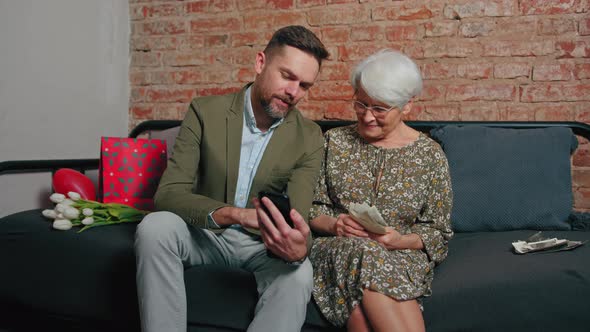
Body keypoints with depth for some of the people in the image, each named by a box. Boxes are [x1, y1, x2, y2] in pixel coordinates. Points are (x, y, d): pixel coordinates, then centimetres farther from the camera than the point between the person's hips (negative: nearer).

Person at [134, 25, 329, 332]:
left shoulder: (310, 139, -8)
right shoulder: (205, 112, -10)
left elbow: (295, 217, -17)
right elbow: (168, 193, -17)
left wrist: (297, 248, -44)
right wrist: (235, 214, -36)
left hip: (263, 244, 0)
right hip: (206, 234, 0)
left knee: (298, 275, -31)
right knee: (155, 226, -30)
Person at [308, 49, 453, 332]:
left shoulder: (430, 155, 3)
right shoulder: (334, 141, 7)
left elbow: (437, 232, 4)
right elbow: (312, 208, 9)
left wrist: (399, 240, -15)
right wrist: (333, 224, -13)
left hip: (401, 255, -2)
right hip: (338, 249, 2)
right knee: (365, 255, -35)